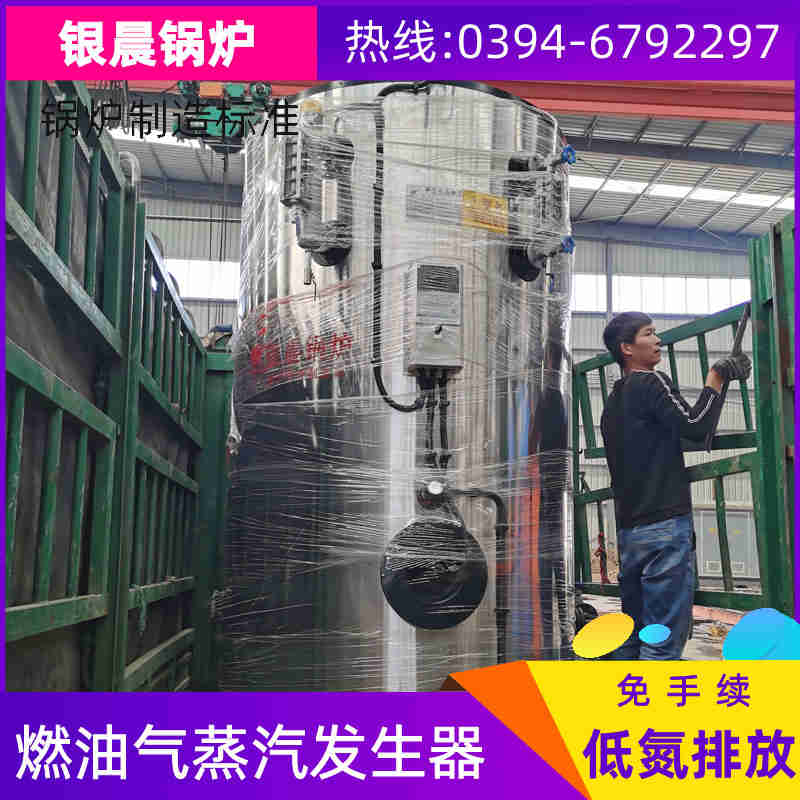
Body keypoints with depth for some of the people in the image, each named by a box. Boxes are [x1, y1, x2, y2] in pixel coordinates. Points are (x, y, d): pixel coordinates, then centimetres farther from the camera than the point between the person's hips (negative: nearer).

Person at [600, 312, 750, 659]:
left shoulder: (612, 403, 19)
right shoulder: (651, 382, -6)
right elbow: (695, 425, -14)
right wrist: (715, 379, -3)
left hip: (629, 530, 9)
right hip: (666, 526, -9)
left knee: (631, 637, 12)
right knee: (664, 641, -7)